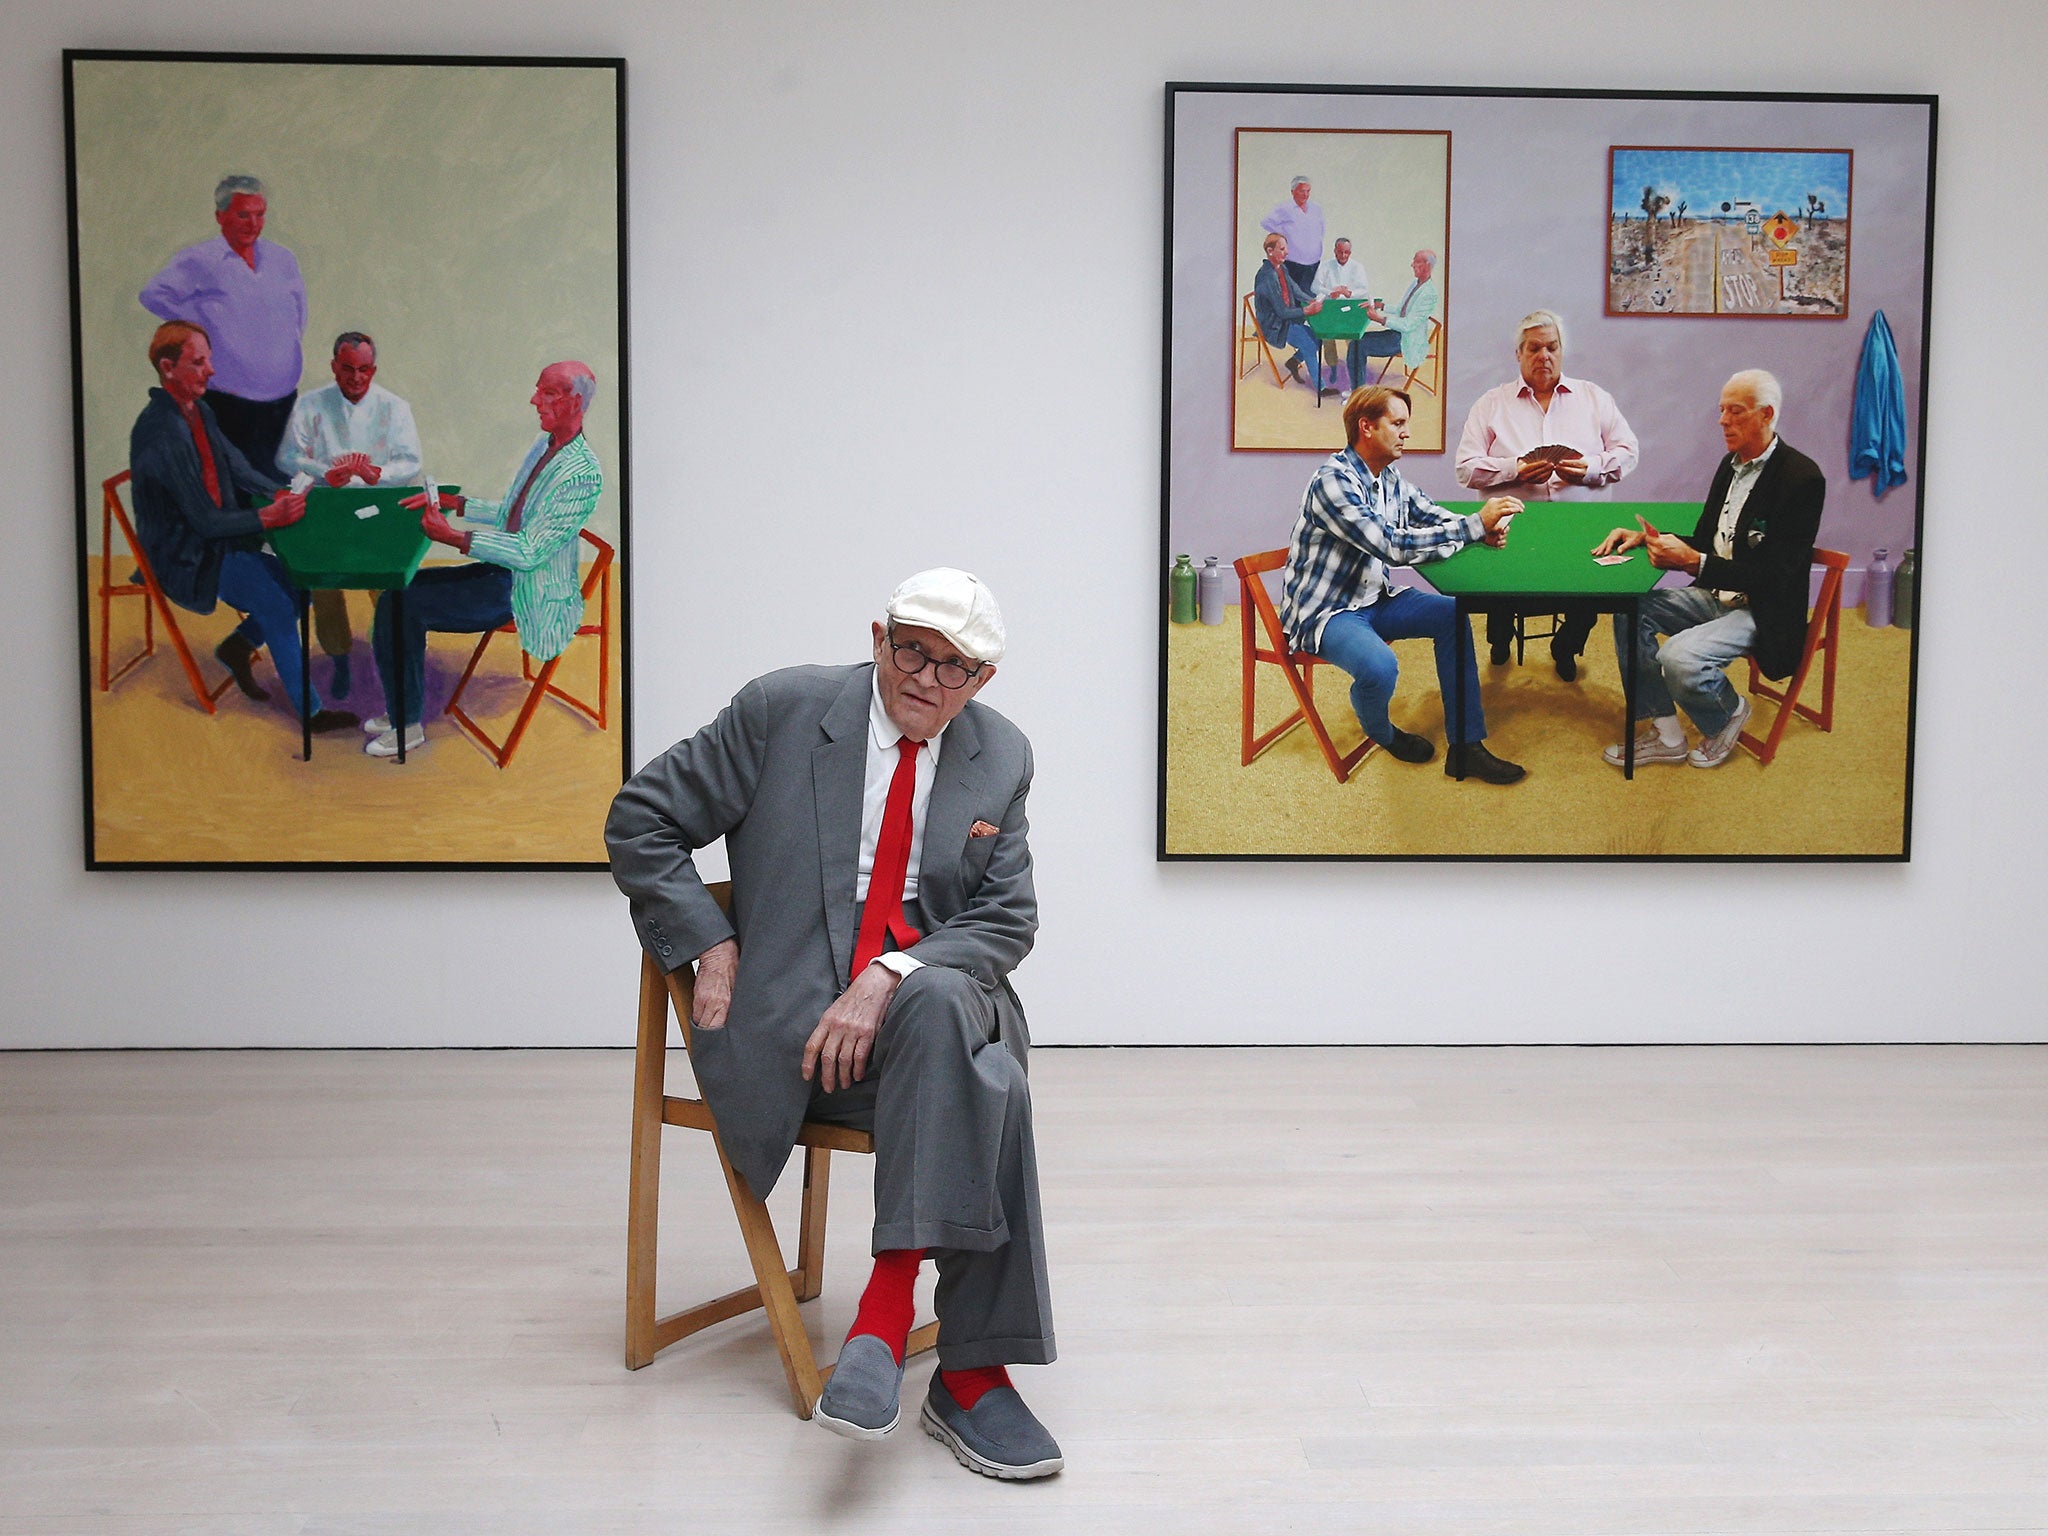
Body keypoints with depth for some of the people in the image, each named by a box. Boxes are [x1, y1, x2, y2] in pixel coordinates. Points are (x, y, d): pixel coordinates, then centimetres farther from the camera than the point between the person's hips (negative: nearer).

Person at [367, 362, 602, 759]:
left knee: (398, 605, -14)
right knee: (403, 592, 4)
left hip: (528, 595, -10)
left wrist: (453, 537, -28)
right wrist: (449, 502, 7)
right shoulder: (543, 445, 9)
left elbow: (530, 553, -26)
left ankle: (407, 727, -1)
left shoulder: (582, 474, -22)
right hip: (504, 571, 10)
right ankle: (402, 710, 13)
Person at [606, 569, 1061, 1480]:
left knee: (942, 1003, -36)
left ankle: (885, 1310, -33)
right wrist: (712, 950, -8)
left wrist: (890, 979, -16)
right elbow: (640, 822, 3)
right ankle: (968, 1372, -26)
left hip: (935, 1002, 3)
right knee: (986, 1087, -32)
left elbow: (1006, 921, 3)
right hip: (794, 1031, -3)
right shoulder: (784, 709, -2)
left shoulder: (1002, 757, 8)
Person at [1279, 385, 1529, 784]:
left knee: (1451, 614, -1)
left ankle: (1465, 747, 1)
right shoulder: (1334, 481, -23)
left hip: (1372, 598, 10)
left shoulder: (1389, 478, 5)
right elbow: (1394, 546, -31)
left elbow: (1438, 519, 16)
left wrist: (1485, 529, -8)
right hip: (1324, 611, -9)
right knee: (1380, 666, -33)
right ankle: (1381, 733, 5)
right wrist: (1475, 525, -30)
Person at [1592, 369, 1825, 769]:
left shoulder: (1801, 478, -18)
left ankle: (1729, 714, 6)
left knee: (1679, 658, -29)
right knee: (1629, 609, -9)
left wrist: (1693, 562, -28)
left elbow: (1774, 575, -23)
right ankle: (1664, 734, -2)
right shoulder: (1733, 464, 9)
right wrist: (1646, 537, -1)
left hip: (1763, 612, -9)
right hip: (1716, 596, 9)